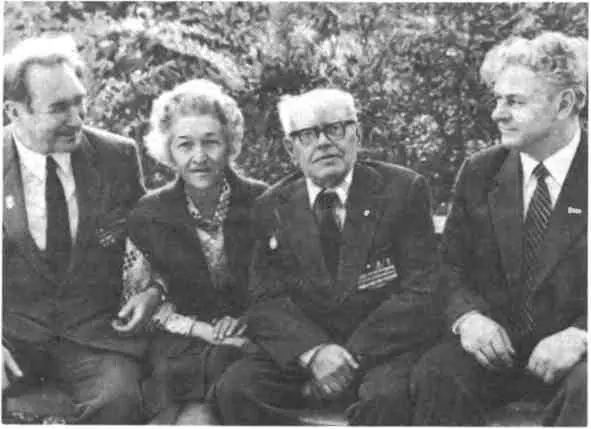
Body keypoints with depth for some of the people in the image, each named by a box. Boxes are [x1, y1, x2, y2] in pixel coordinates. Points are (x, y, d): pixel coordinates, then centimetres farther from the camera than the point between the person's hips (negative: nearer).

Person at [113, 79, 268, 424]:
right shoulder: (149, 216, 0)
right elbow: (139, 301, 7)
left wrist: (247, 321, -11)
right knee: (196, 417, -26)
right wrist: (208, 331, -8)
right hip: (183, 349, 0)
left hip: (255, 340, 0)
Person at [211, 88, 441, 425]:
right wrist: (313, 351, -19)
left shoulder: (403, 190, -1)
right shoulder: (272, 208, 8)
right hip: (300, 351, 3)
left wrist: (352, 355, -15)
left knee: (386, 396, -35)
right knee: (235, 389, -23)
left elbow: (421, 292, -5)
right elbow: (267, 302, 2)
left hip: (385, 348, -3)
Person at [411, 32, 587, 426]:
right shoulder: (479, 173, 7)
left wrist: (580, 334, -21)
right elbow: (453, 266, 9)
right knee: (437, 373, -28)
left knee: (583, 389, -34)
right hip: (496, 346, 2)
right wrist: (468, 315, -12)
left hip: (572, 350, -2)